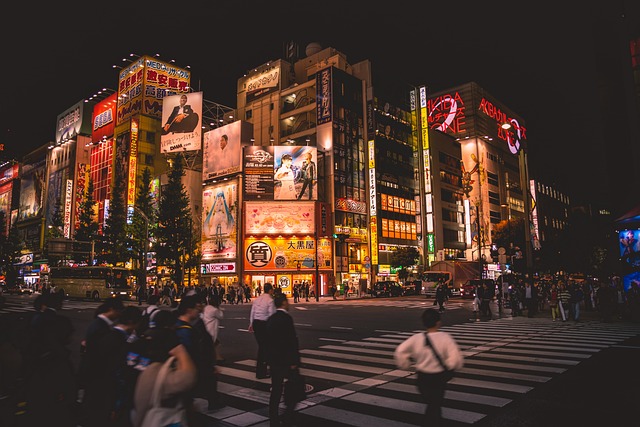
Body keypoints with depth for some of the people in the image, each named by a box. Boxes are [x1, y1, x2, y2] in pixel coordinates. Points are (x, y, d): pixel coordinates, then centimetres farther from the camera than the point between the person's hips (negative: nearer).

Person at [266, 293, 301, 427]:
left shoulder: (271, 319, 8)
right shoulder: (286, 318, -18)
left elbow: (269, 340, 13)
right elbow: (290, 341, -22)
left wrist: (270, 358, 20)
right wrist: (294, 361, -18)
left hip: (273, 359, 8)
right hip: (285, 360, -8)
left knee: (276, 390, 14)